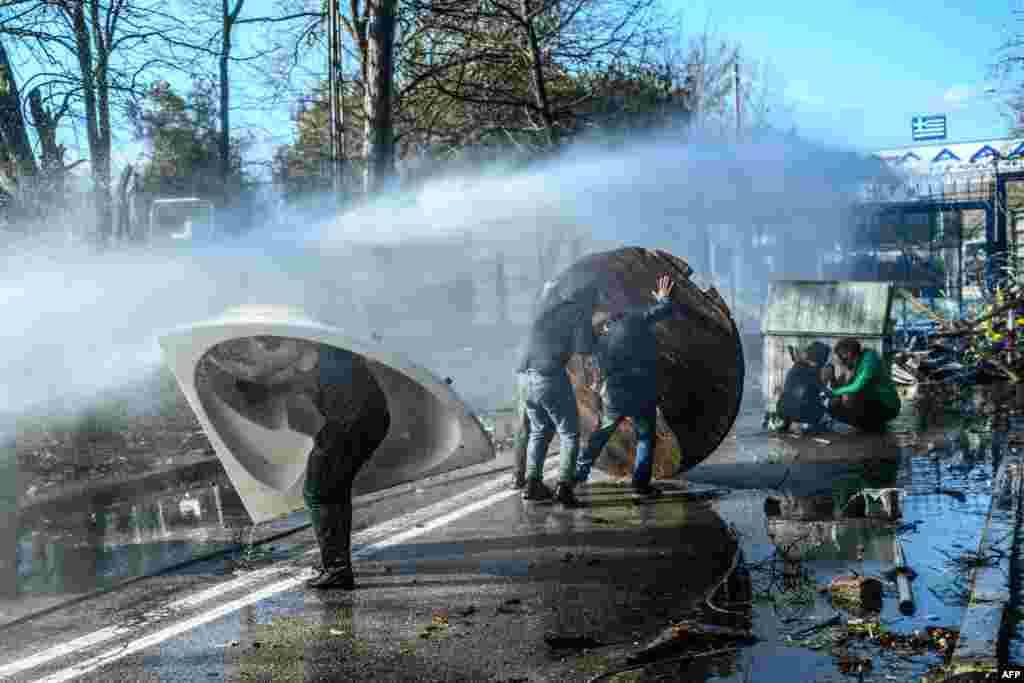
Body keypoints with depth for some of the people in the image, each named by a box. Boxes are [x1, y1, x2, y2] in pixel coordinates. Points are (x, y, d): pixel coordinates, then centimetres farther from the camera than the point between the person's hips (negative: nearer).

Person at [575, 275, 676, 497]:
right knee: (646, 437, 13)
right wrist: (663, 298, 17)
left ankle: (580, 472, 26)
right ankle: (641, 483, 8)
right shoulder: (634, 319, -5)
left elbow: (603, 371, 8)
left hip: (616, 396, 3)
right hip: (644, 395, -2)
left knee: (600, 434, 21)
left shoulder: (602, 343, 4)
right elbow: (665, 310, -2)